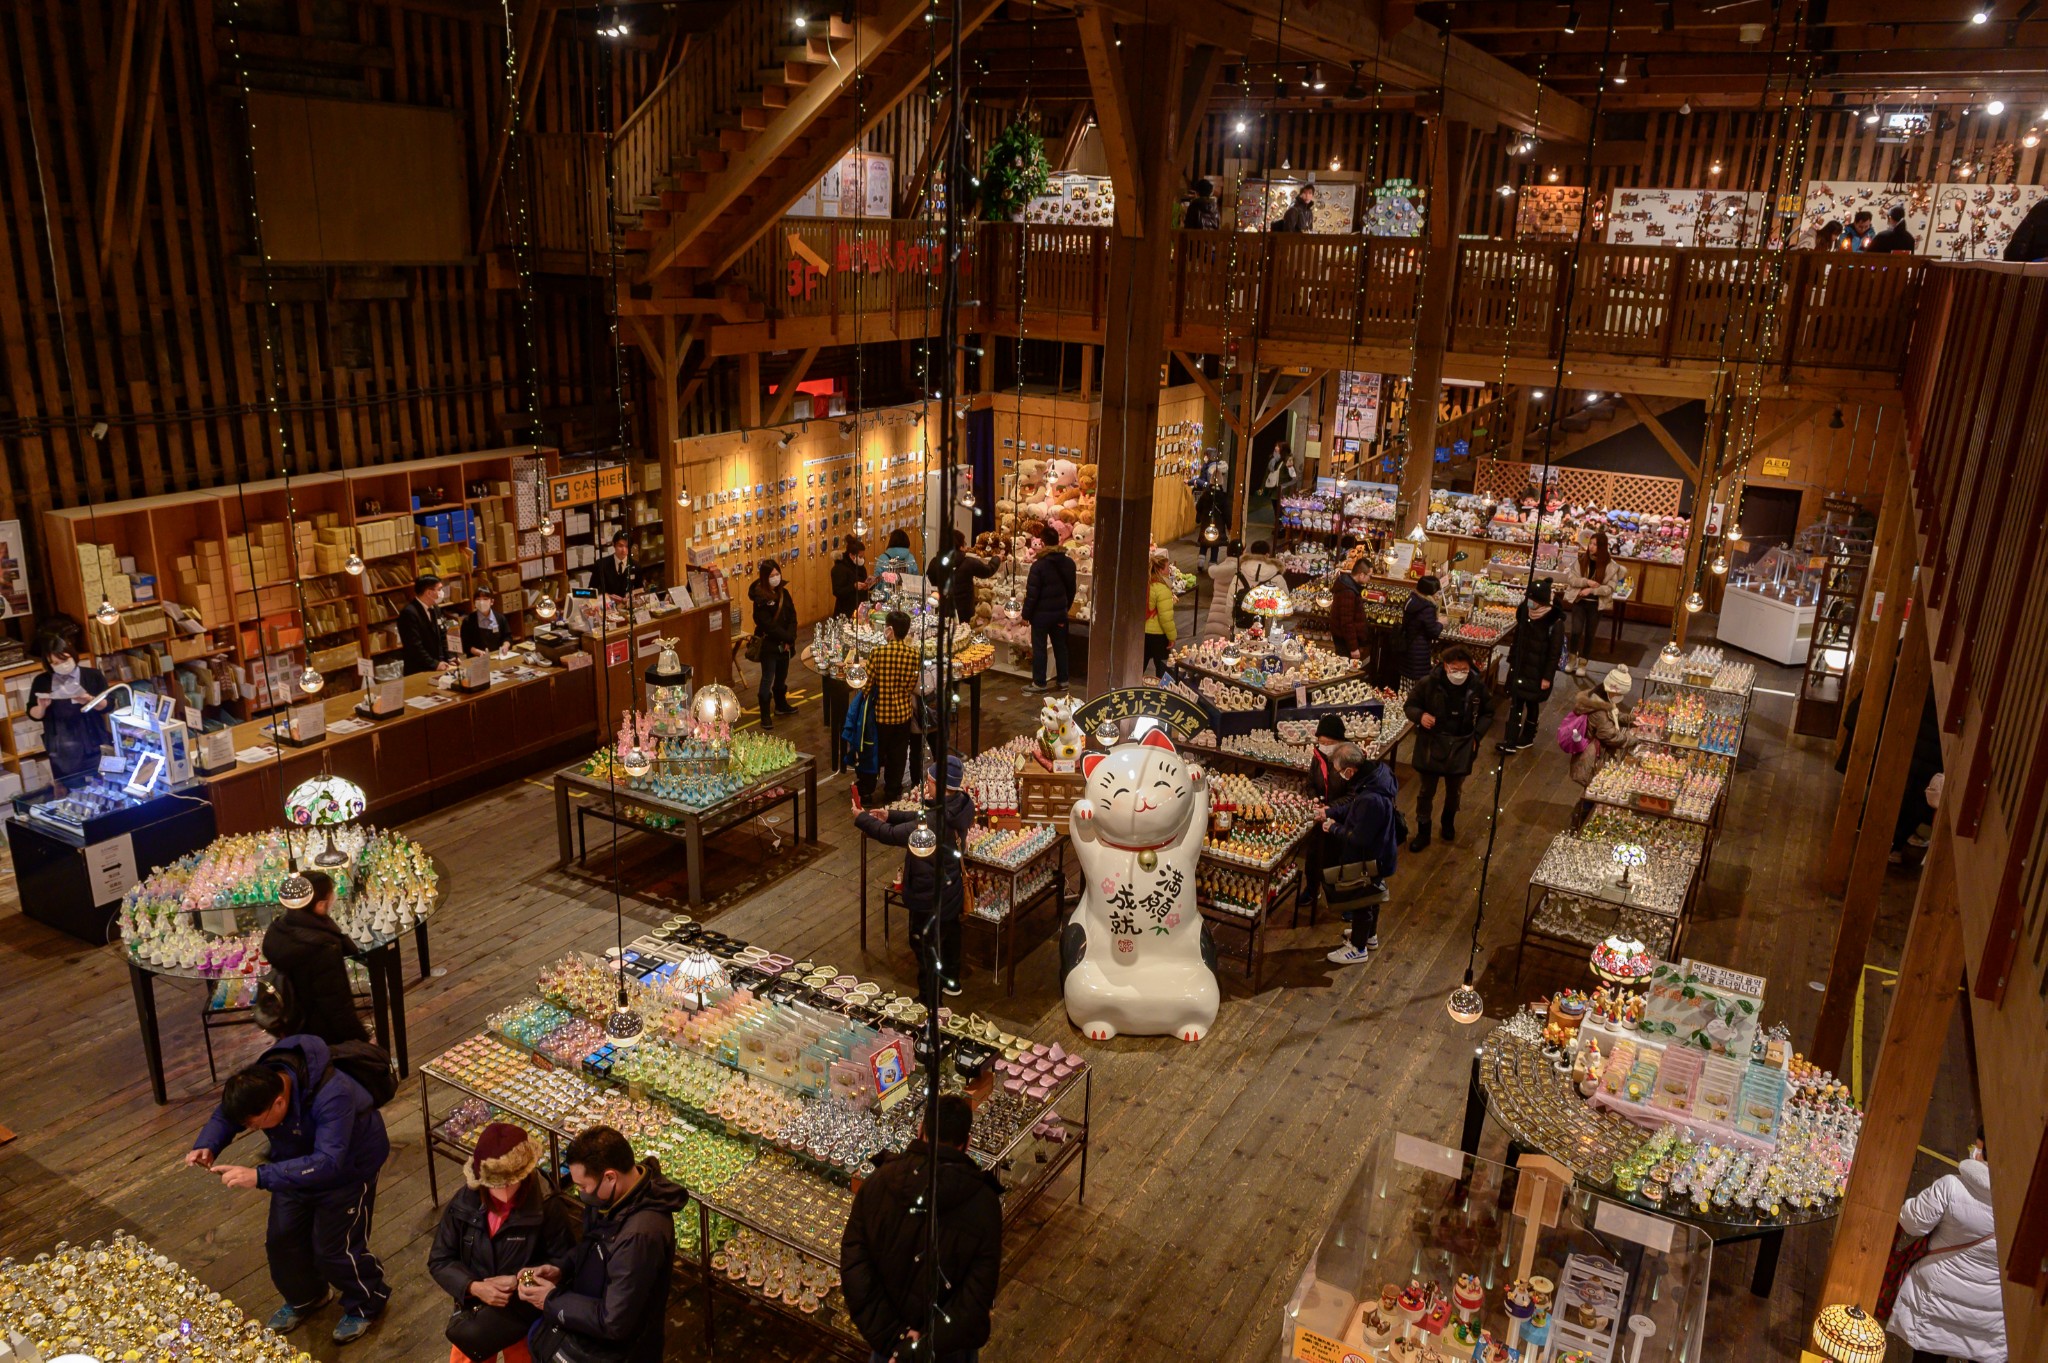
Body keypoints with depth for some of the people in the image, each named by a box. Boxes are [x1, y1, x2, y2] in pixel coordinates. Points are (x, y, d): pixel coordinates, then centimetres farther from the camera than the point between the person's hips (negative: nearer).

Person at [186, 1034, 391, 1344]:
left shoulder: (333, 1096, -43)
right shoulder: (258, 1083, -23)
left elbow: (328, 1163, -48)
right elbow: (224, 1114, -4)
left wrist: (260, 1177, -56)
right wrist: (207, 1147, -26)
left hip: (347, 1169, -6)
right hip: (297, 1165, 6)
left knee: (334, 1248, -2)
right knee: (282, 1238, 11)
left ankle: (366, 1304, 28)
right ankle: (305, 1298, 41)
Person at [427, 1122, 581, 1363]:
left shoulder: (547, 1207, -20)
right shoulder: (462, 1204, -11)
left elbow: (565, 1261, -11)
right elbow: (439, 1260, -3)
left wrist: (519, 1280, -24)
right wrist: (474, 1287, -20)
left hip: (523, 1306, -3)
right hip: (475, 1304, 3)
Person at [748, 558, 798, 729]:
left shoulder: (784, 593, 4)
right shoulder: (760, 598, -16)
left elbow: (792, 617, 2)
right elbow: (768, 625, -20)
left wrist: (790, 639, -11)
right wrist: (788, 637, -18)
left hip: (784, 644, 6)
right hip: (768, 644, -6)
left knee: (782, 676, 20)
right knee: (768, 679, 0)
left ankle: (781, 705, 39)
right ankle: (765, 715, 7)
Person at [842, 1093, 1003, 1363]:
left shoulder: (877, 1182, -18)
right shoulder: (984, 1203, -22)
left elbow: (853, 1265, -19)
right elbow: (977, 1296, -25)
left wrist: (891, 1337, -18)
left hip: (892, 1336, 1)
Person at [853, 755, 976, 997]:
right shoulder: (963, 803, -13)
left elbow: (891, 835, -25)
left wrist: (861, 818, -11)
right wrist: (890, 815, 1)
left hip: (929, 897, -8)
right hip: (951, 888, 8)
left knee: (926, 946, 11)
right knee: (949, 933, 28)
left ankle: (929, 999, 27)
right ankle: (951, 980, 49)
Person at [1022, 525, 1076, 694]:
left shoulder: (1039, 565, -17)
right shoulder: (1068, 563, 2)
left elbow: (1032, 593, -16)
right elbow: (1071, 589, 12)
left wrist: (1026, 614, -8)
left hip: (1042, 612, -6)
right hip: (1060, 611, 6)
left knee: (1039, 647, 3)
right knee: (1060, 645, 15)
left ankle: (1039, 683, 7)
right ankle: (1062, 680, 21)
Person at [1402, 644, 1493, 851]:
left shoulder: (1477, 687, -11)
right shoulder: (1429, 683, -18)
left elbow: (1487, 713, 7)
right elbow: (1409, 705, -4)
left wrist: (1476, 735, -4)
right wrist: (1420, 716, -25)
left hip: (1460, 748, 2)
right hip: (1431, 746, -2)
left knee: (1453, 791, 20)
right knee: (1425, 791, 9)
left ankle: (1448, 822, 46)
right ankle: (1423, 832, 25)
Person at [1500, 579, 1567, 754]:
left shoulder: (1555, 621, -19)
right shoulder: (1524, 611, -2)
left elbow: (1555, 652, -15)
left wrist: (1547, 677, -14)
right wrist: (1511, 660, 14)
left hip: (1538, 672, -5)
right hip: (1520, 667, 5)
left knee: (1532, 703, 9)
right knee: (1515, 702, 4)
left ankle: (1527, 737, 26)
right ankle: (1510, 741, 8)